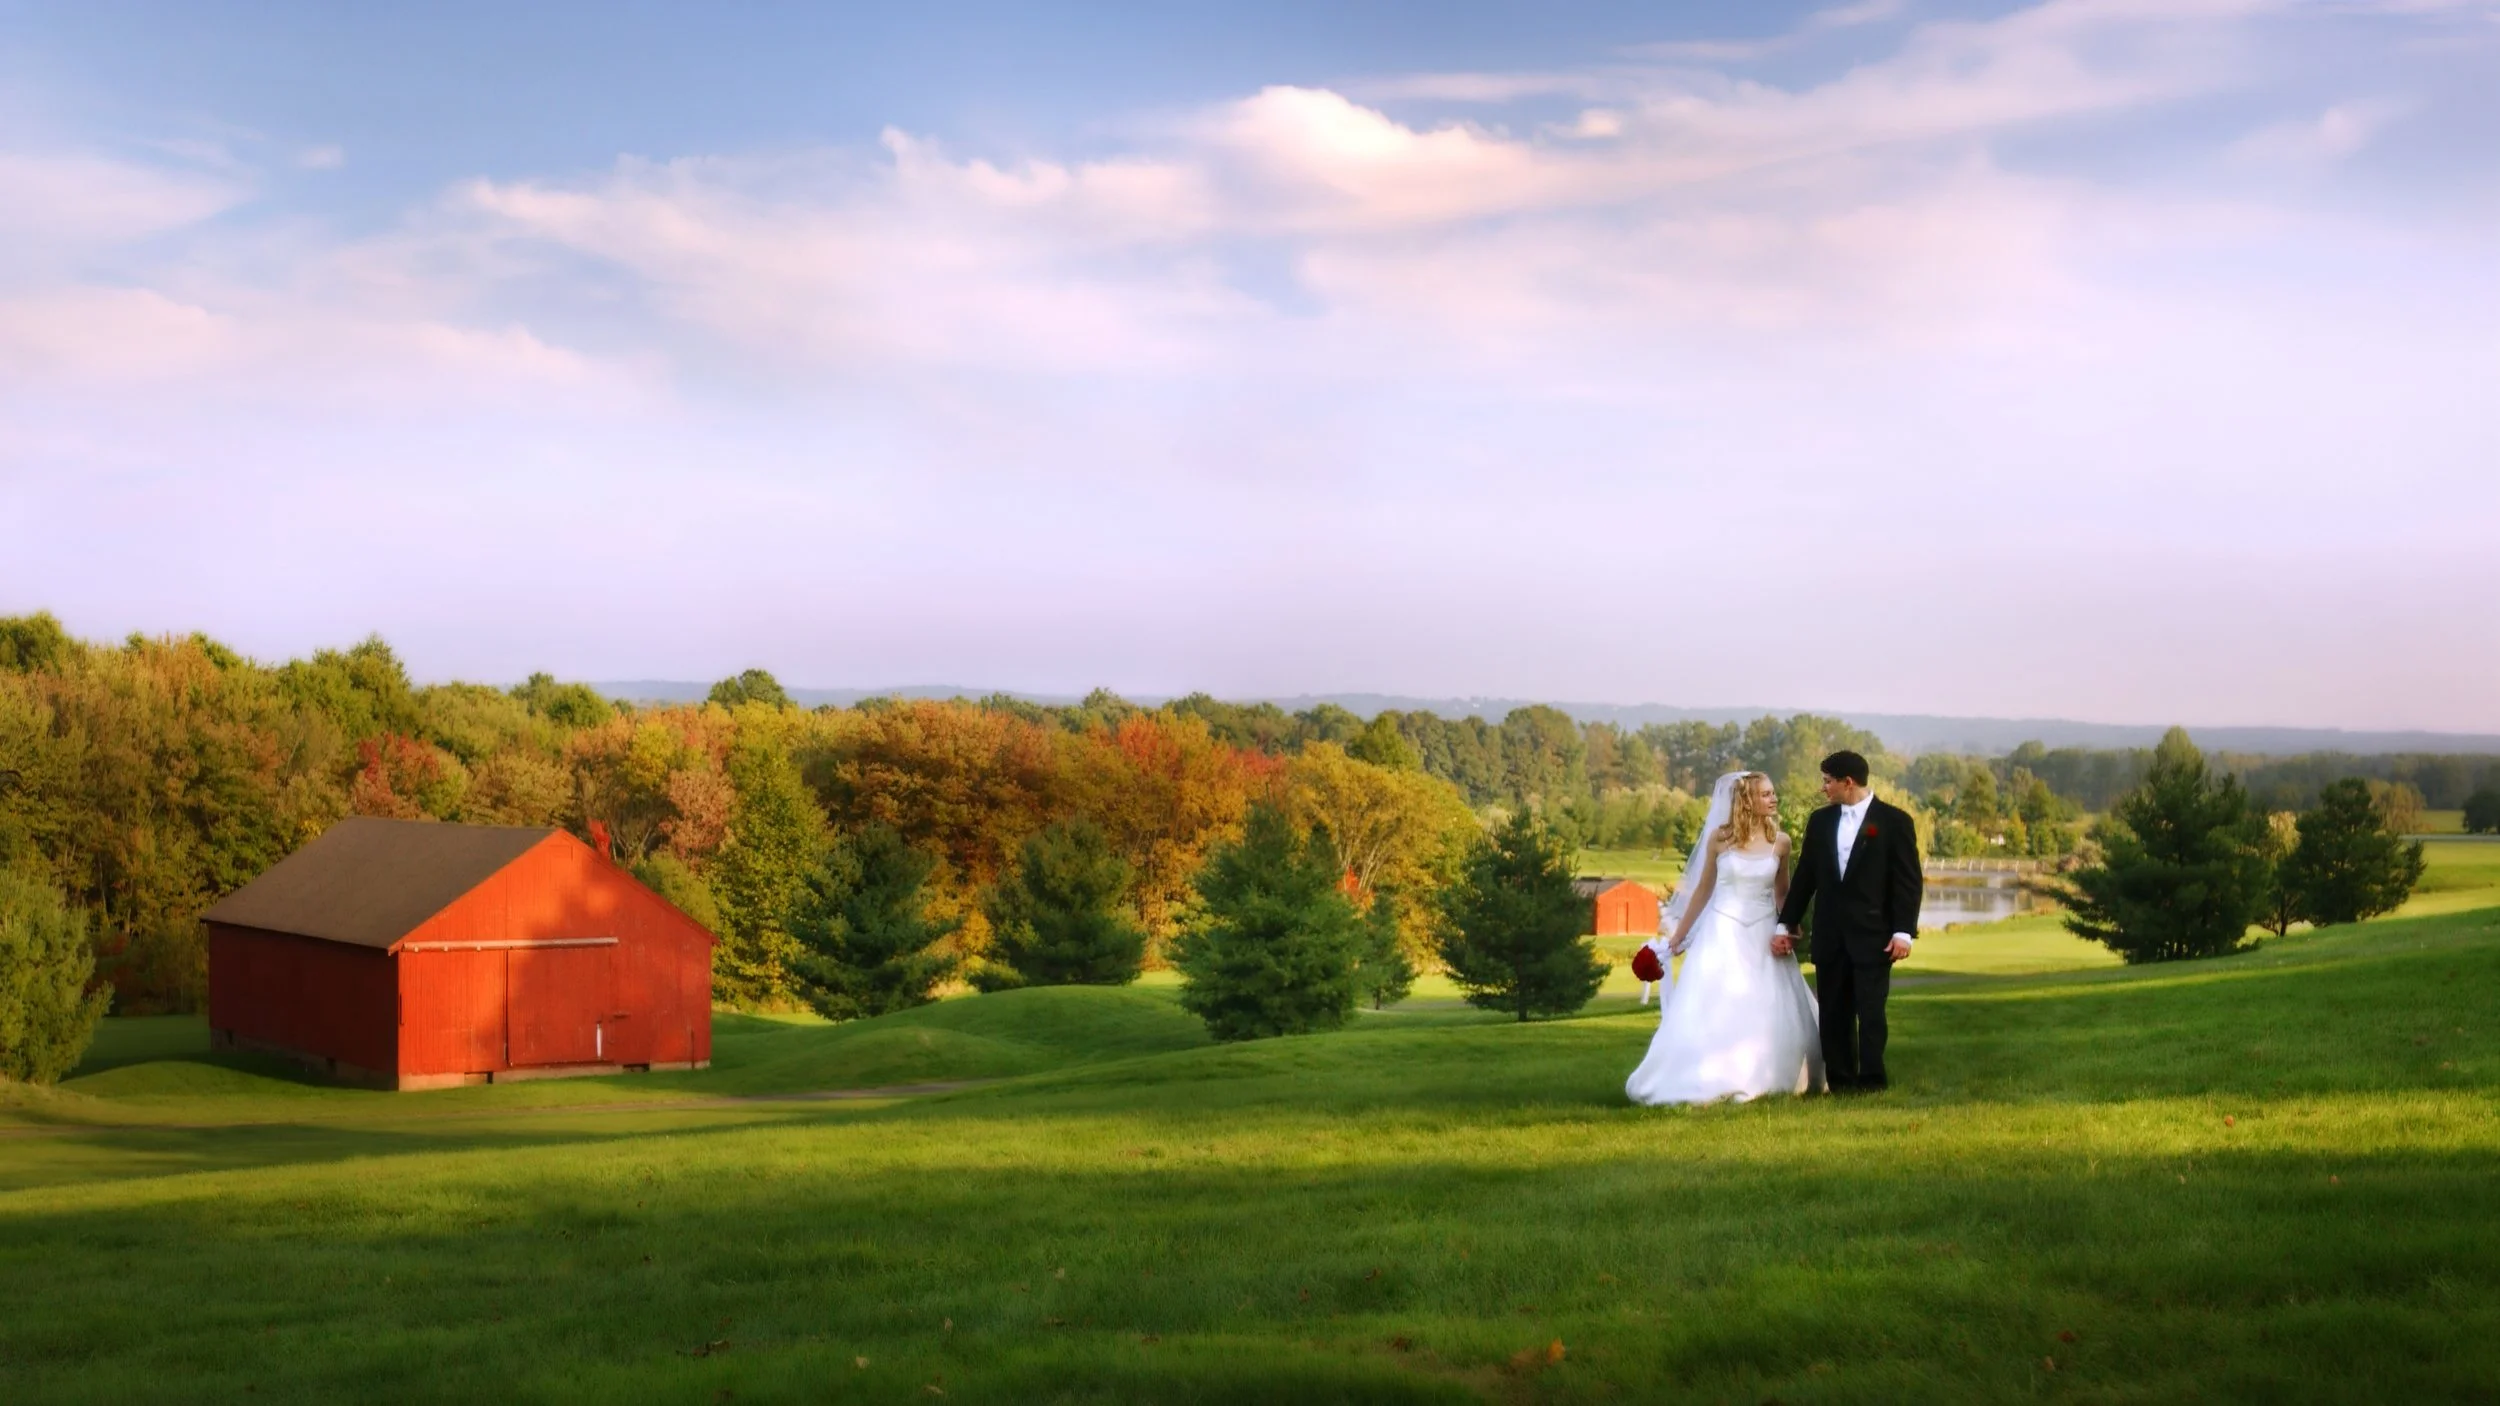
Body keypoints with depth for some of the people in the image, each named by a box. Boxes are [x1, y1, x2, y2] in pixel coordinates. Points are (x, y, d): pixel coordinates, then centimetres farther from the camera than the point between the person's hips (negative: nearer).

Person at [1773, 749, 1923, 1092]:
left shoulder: (1894, 821, -3)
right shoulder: (1820, 821, 10)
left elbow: (1909, 881, -5)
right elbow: (1805, 877, 14)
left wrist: (1904, 931, -12)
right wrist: (1785, 925, 11)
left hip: (1873, 935, -4)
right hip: (1830, 934, 4)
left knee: (1870, 1010, -5)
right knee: (1833, 1012, 4)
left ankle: (1871, 1080, 1)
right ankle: (1840, 1080, 9)